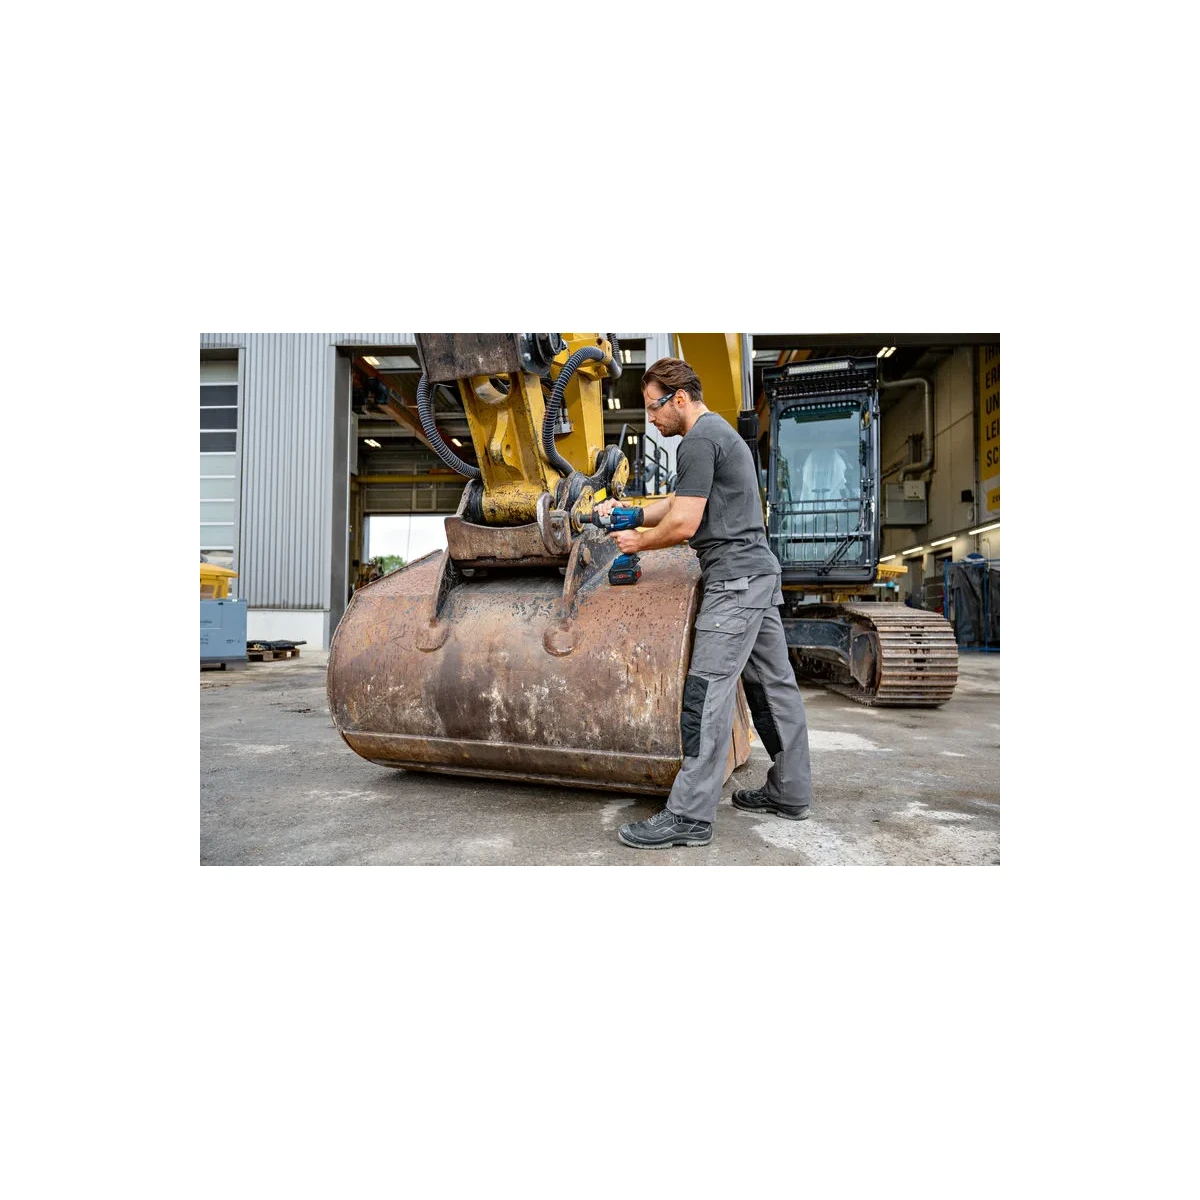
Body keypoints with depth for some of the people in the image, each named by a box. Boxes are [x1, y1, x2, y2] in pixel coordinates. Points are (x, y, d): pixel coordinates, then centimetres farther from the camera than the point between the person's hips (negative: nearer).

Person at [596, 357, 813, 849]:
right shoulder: (720, 431, 23)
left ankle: (689, 816, -8)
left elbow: (683, 524, -16)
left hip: (734, 578, -11)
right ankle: (790, 791, 22)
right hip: (759, 571, 11)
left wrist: (638, 542, 1)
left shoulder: (698, 442, -11)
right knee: (773, 683, 12)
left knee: (706, 694, -12)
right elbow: (679, 504, 25)